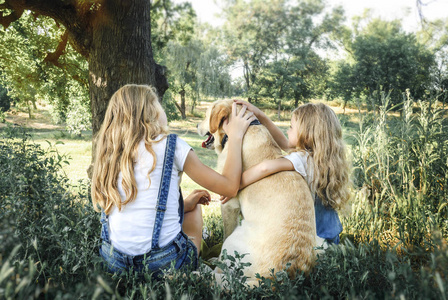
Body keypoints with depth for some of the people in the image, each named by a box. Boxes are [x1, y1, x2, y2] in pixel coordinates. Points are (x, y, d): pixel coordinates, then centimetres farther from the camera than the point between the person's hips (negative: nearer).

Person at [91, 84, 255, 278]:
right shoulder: (171, 146, -10)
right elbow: (229, 186, -3)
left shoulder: (109, 152, 4)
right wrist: (235, 136, 8)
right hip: (164, 263, -4)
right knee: (193, 208, 25)